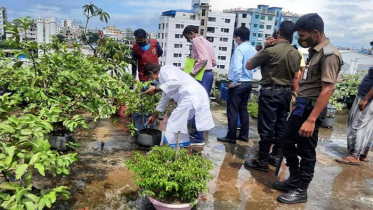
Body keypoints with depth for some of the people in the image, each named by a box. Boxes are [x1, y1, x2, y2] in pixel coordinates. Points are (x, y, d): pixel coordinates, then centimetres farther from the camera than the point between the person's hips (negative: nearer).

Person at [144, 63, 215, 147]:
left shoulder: (164, 70, -1)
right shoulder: (163, 76, 28)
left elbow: (175, 82, -22)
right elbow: (165, 98, 35)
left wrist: (155, 89, -12)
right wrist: (154, 115, 39)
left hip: (191, 96, -10)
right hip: (195, 96, 10)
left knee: (174, 124, -4)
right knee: (180, 123, 19)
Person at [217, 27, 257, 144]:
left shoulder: (239, 49, -16)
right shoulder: (253, 50, 7)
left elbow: (237, 67, -27)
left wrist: (234, 82, -17)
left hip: (238, 83, -8)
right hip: (248, 82, 8)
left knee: (232, 111, 0)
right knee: (243, 109, 16)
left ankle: (231, 137, 7)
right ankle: (244, 135, 24)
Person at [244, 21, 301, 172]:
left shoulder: (270, 50, -16)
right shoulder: (296, 54, 5)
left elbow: (249, 66, -7)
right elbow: (295, 78, 13)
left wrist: (262, 50, -1)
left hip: (270, 92, -6)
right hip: (286, 93, 7)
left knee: (266, 128, -1)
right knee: (280, 126, 14)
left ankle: (262, 162, 7)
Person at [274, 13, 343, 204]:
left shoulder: (329, 55, -16)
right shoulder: (315, 51, 12)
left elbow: (327, 90, -23)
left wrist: (311, 120, -27)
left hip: (311, 108, -10)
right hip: (302, 105, 10)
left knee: (306, 151, 4)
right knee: (287, 142, 17)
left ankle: (301, 191, 21)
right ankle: (294, 180, 34)